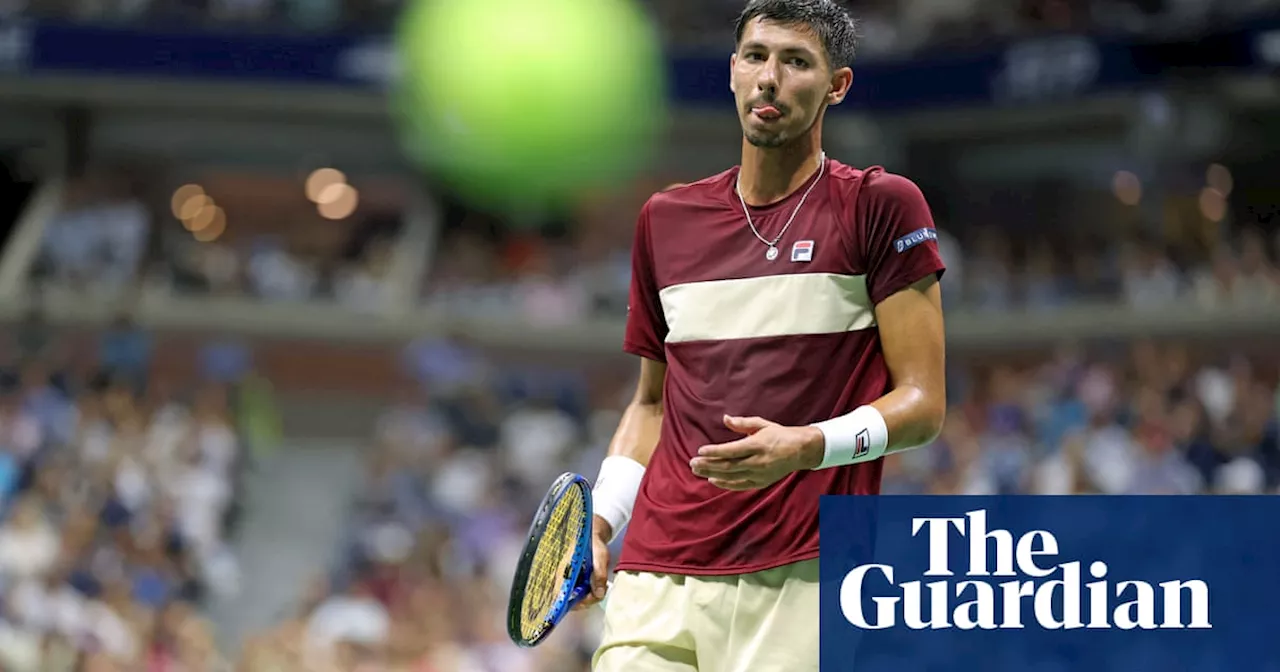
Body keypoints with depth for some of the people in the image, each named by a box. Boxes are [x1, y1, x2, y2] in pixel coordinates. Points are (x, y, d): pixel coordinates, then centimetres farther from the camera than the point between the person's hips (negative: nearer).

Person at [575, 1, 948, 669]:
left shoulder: (880, 206, 1)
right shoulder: (664, 218, 16)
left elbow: (922, 402, -2)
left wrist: (807, 446, -18)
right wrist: (598, 520, 10)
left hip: (796, 584, -4)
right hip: (654, 582, 4)